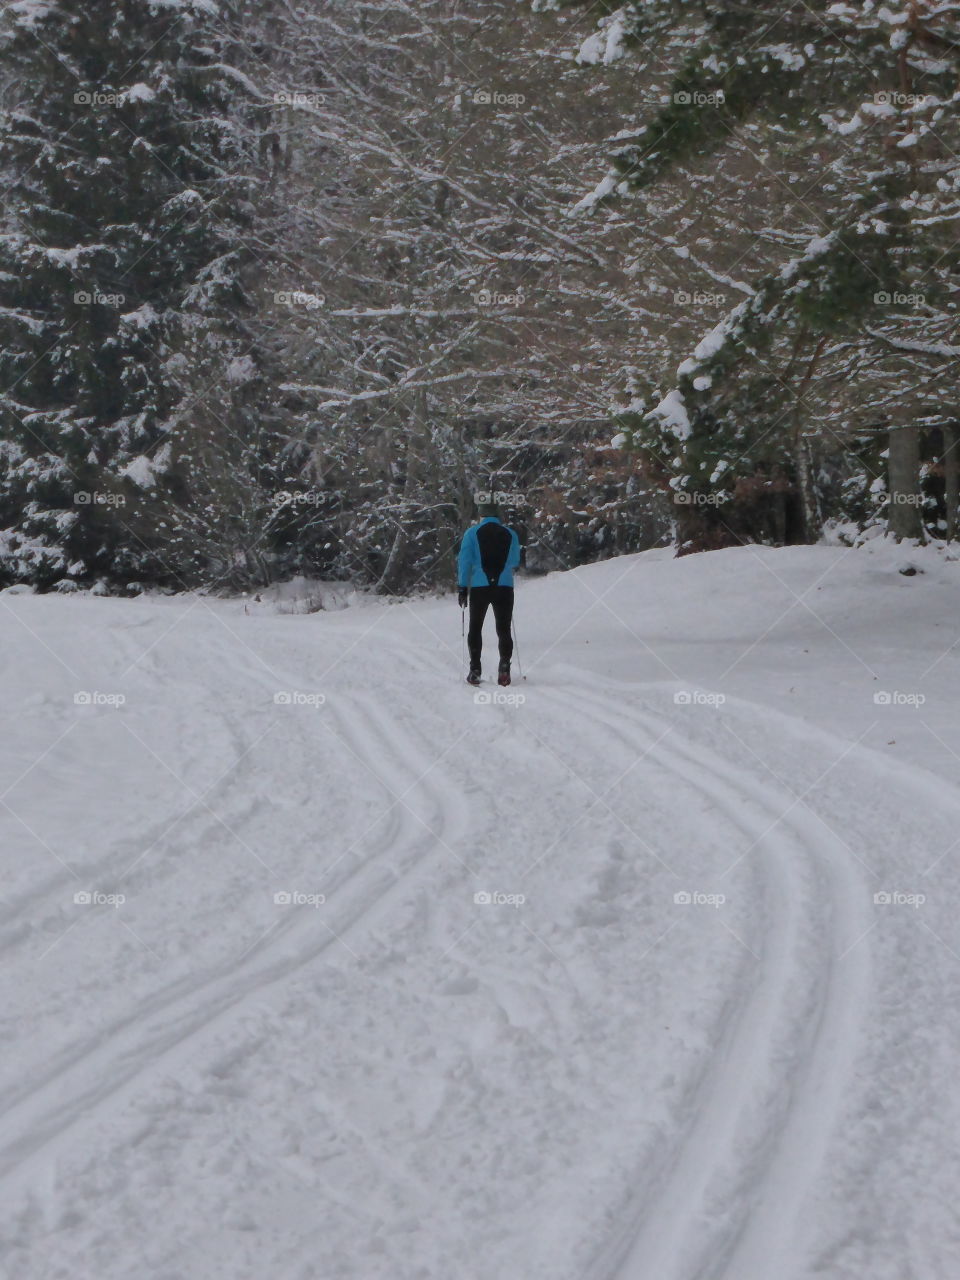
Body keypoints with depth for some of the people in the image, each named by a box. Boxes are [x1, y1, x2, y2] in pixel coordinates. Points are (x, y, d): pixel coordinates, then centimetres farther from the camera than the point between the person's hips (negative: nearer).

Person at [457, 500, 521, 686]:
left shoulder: (472, 533, 1)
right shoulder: (510, 534, 8)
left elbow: (464, 561, -4)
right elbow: (515, 562, 19)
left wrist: (462, 587, 0)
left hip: (479, 587, -1)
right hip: (505, 587, 1)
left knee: (475, 629, 9)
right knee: (504, 629, 6)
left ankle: (475, 670, 1)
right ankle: (504, 667, -12)